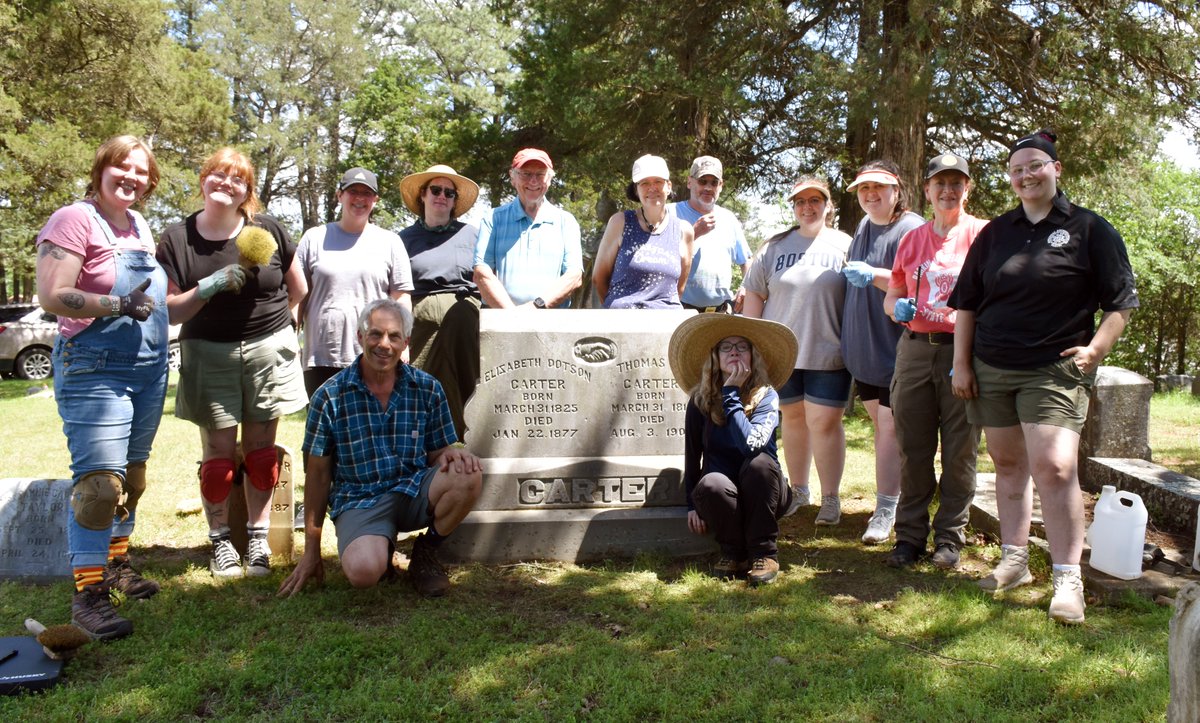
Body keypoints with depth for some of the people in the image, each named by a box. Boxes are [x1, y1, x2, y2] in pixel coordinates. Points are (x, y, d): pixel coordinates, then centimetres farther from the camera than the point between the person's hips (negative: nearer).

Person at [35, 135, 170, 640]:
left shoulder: (140, 227, 13)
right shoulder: (75, 220, -10)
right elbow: (52, 296, -18)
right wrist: (118, 305, -26)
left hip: (150, 370, 8)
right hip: (94, 370, -8)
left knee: (132, 474, 14)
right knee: (99, 479, -12)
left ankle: (117, 563, 29)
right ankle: (87, 594, -4)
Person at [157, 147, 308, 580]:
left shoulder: (266, 231, -2)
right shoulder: (177, 239, -1)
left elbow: (298, 289, 10)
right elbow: (170, 309, -4)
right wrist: (210, 287, -18)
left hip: (268, 351, 0)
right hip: (209, 355, 0)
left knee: (260, 447, 5)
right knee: (219, 451, 2)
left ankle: (258, 537, 16)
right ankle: (220, 539, 18)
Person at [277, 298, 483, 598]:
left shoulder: (427, 389, 1)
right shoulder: (330, 397, -4)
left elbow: (436, 454, 9)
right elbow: (318, 473, 1)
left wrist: (451, 453, -19)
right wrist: (311, 551, 3)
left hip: (414, 492, 3)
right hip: (360, 500, -2)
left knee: (470, 475, -28)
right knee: (363, 571, -33)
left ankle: (426, 551, 0)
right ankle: (380, 548, 8)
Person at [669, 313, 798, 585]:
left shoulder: (766, 396, -11)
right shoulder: (701, 401, -5)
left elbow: (751, 444, -30)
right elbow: (692, 457, 3)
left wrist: (732, 394, -23)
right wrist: (692, 505, 0)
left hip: (763, 494, -1)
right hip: (722, 497, 1)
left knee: (760, 462, -33)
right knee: (710, 484, -33)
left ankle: (764, 551, -18)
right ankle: (734, 552, -8)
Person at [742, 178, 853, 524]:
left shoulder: (843, 245, 2)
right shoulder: (774, 247, 10)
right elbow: (754, 295, 10)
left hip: (828, 353, -3)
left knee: (824, 422, -4)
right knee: (792, 418, 12)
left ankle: (830, 498, 9)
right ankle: (798, 491, 26)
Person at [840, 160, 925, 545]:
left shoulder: (912, 229, -13)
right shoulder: (865, 226, 15)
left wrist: (873, 275, -28)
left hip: (896, 350, -8)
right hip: (863, 351, 8)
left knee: (890, 427, -6)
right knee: (880, 424, 15)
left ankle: (886, 509, 1)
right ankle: (896, 494, 28)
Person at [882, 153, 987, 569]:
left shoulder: (982, 234, 2)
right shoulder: (912, 239, 15)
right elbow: (891, 297, 22)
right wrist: (898, 308, -3)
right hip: (915, 349, 4)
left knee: (959, 452, 2)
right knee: (912, 450, 6)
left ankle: (950, 538, 15)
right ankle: (910, 536, 16)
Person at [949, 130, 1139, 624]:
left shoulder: (1089, 230, 2)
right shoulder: (995, 233, 12)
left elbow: (1120, 301, 3)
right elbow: (966, 302, 13)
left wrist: (1096, 347, -10)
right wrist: (961, 363, 7)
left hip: (1054, 370, -4)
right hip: (991, 370, 4)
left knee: (1054, 467, -14)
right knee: (1008, 465, 11)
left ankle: (1067, 578, -4)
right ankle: (1014, 561, 23)